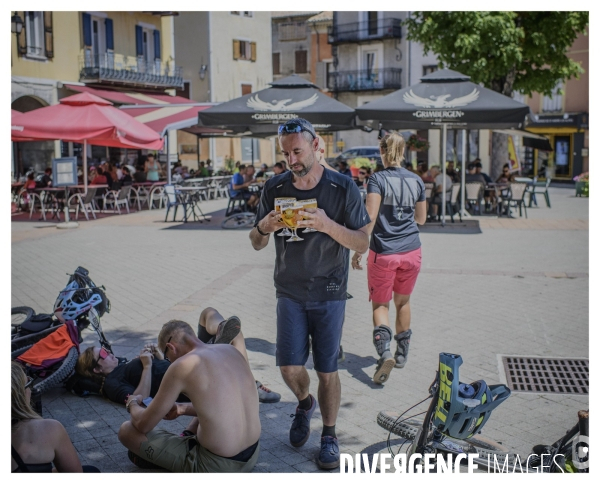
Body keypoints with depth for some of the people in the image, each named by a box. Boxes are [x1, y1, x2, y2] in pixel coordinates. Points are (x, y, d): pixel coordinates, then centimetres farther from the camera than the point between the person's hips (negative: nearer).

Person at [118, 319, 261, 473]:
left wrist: (133, 404, 16)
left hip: (216, 467, -7)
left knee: (126, 430, 4)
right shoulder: (231, 350, 4)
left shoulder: (182, 366, -15)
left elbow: (143, 425, -6)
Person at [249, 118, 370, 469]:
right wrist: (264, 227, -19)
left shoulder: (343, 188, -9)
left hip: (329, 294, -2)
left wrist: (328, 225, -28)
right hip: (290, 292, 2)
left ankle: (329, 435, 24)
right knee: (290, 368, -2)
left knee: (327, 371, 1)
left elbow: (363, 243, -10)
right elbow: (257, 245, 5)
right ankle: (305, 403, 33)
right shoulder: (275, 188, -2)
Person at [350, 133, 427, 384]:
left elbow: (370, 217, -18)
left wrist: (358, 249, -13)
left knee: (380, 304, 9)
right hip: (411, 252, 4)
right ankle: (402, 354, 30)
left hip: (383, 252, -4)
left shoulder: (378, 179, -10)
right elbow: (421, 219, 12)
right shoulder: (416, 180, 4)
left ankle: (385, 353, -12)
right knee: (403, 301, 20)